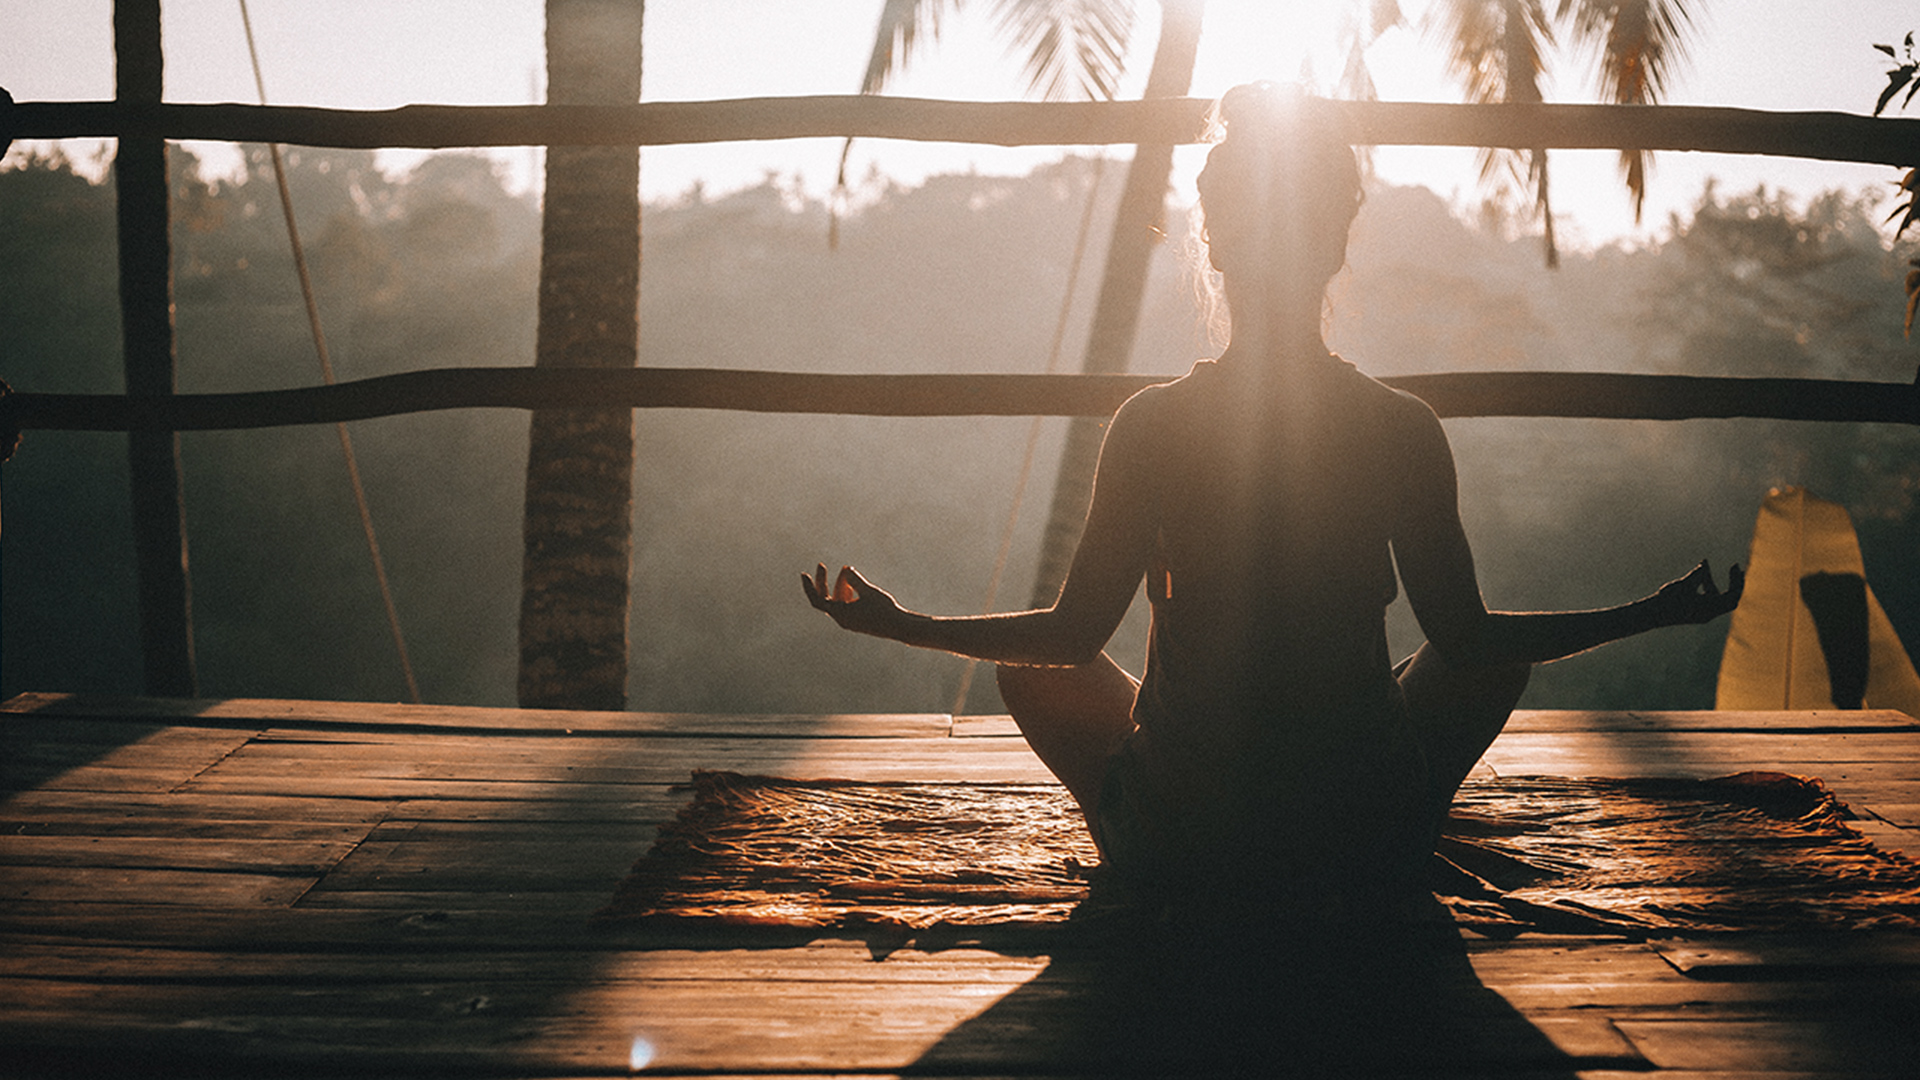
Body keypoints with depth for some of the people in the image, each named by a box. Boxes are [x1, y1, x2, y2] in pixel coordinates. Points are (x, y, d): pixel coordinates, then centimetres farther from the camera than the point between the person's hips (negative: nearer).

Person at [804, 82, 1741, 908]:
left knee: (1031, 668, 26)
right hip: (1366, 851, 0)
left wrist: (901, 624, 12)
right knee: (1501, 655, 27)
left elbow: (1073, 635, -4)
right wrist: (1656, 612, 12)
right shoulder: (1402, 429, -9)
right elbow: (1465, 636, -2)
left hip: (1174, 844, 0)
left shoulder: (1151, 425, -10)